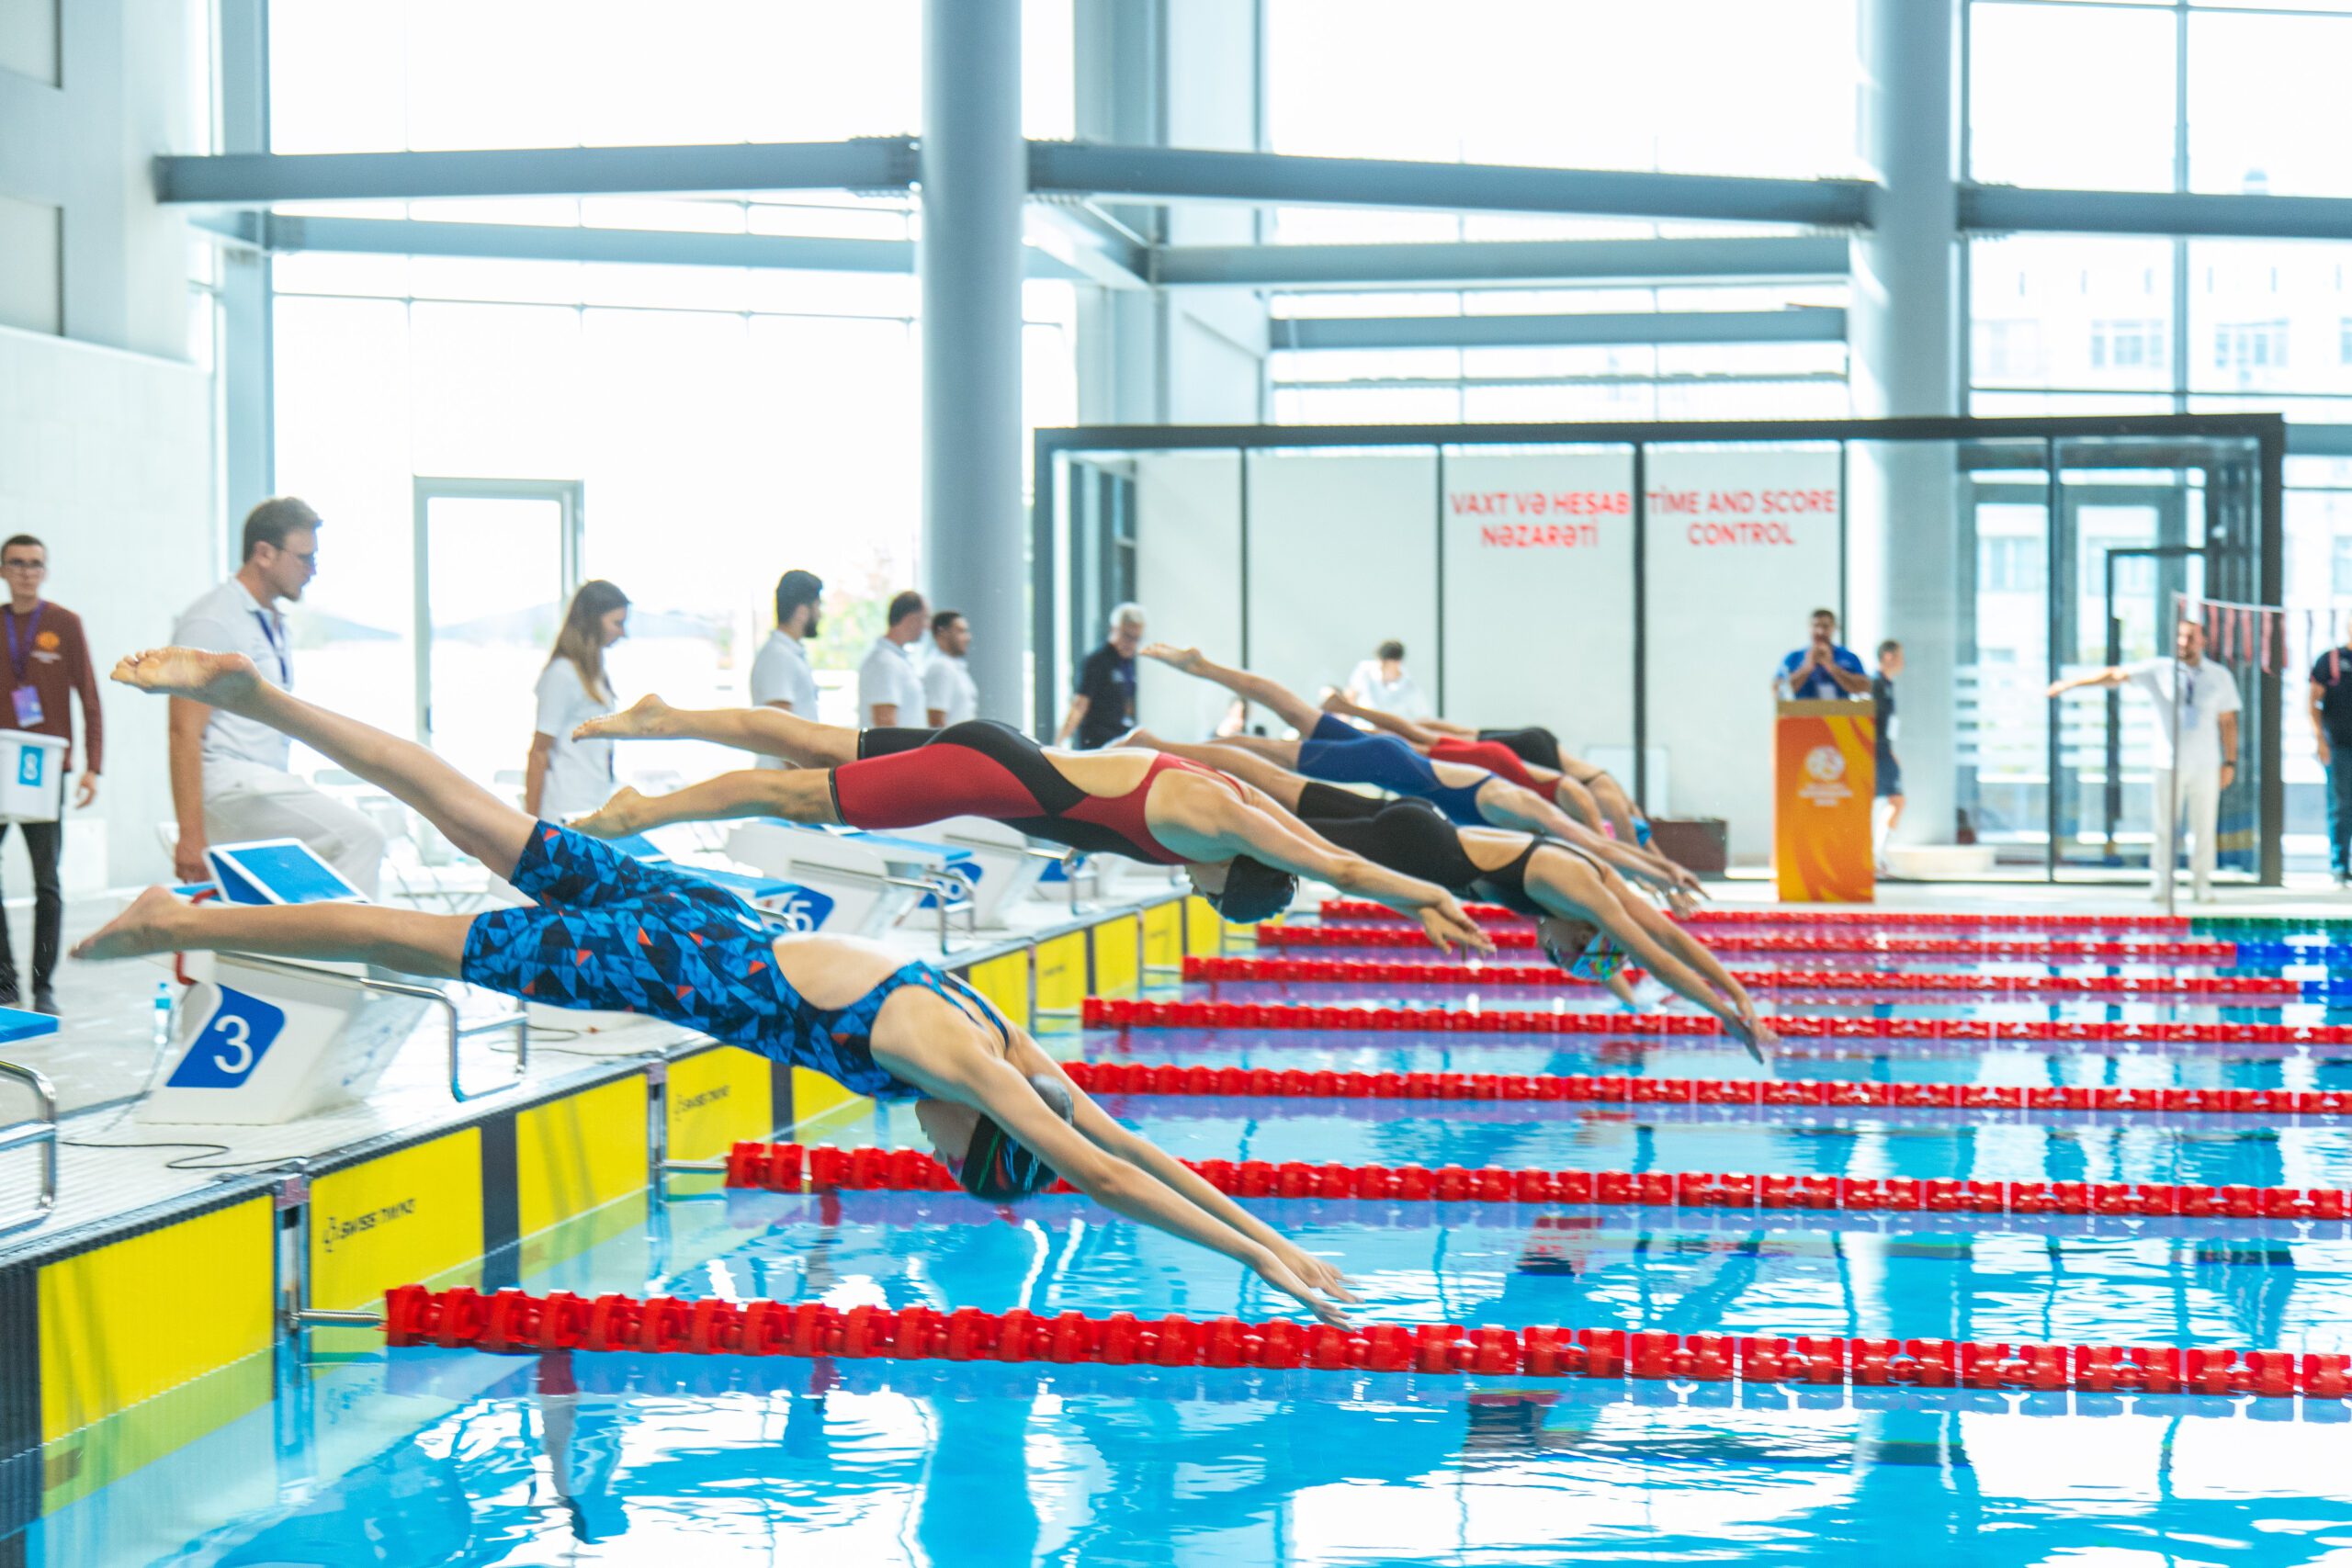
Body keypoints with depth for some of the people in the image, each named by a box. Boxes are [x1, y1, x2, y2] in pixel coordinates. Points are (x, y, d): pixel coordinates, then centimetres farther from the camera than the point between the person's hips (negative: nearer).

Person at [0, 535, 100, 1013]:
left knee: (47, 881, -4)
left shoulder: (65, 625, 4)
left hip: (47, 770, -2)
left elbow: (89, 700, 3)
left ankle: (43, 987, 2)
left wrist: (92, 766, -5)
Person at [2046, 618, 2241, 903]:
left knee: (2203, 829, 3)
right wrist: (2072, 682, -16)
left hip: (2206, 767, 1)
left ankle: (2202, 885, 14)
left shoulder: (2220, 677, 5)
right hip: (2168, 763, -1)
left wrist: (2230, 762, 5)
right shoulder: (2157, 671, 0)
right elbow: (2115, 674, -7)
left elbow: (2228, 722, 9)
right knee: (2164, 828, 2)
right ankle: (2162, 885, 12)